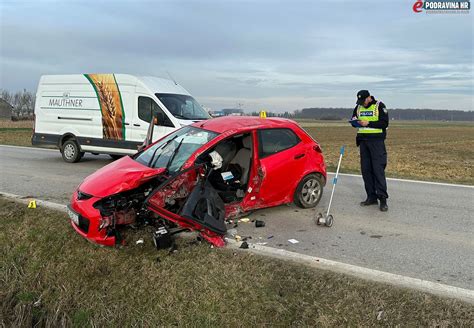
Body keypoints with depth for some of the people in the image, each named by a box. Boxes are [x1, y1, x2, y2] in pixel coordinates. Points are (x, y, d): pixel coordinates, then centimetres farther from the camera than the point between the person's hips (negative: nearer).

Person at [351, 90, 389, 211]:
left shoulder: (379, 106, -4)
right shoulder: (358, 107, 12)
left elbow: (384, 123, -10)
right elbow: (353, 120, 19)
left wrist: (368, 123, -19)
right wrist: (356, 122, -5)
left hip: (376, 141, -6)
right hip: (363, 141, 6)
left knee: (378, 169, -11)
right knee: (366, 169, 5)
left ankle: (383, 199, -8)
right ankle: (371, 197, 14)